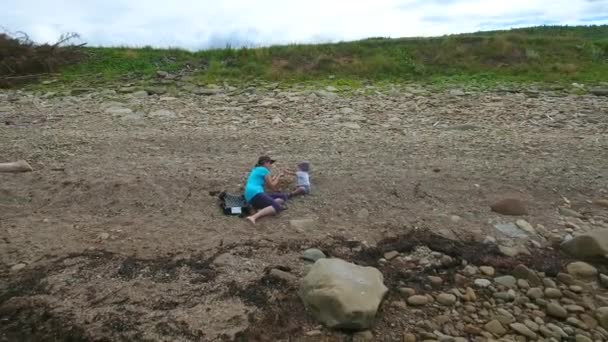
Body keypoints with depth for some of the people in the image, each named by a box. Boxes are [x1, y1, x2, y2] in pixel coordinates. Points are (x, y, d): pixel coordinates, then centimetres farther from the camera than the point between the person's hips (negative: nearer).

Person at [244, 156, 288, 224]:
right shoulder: (264, 170, -1)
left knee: (283, 197, 8)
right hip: (255, 194, -9)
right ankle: (254, 217, -37)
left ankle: (263, 209, -14)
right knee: (277, 207, -25)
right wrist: (279, 176, 17)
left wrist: (275, 177, 37)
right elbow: (272, 186, 3)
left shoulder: (256, 169, 26)